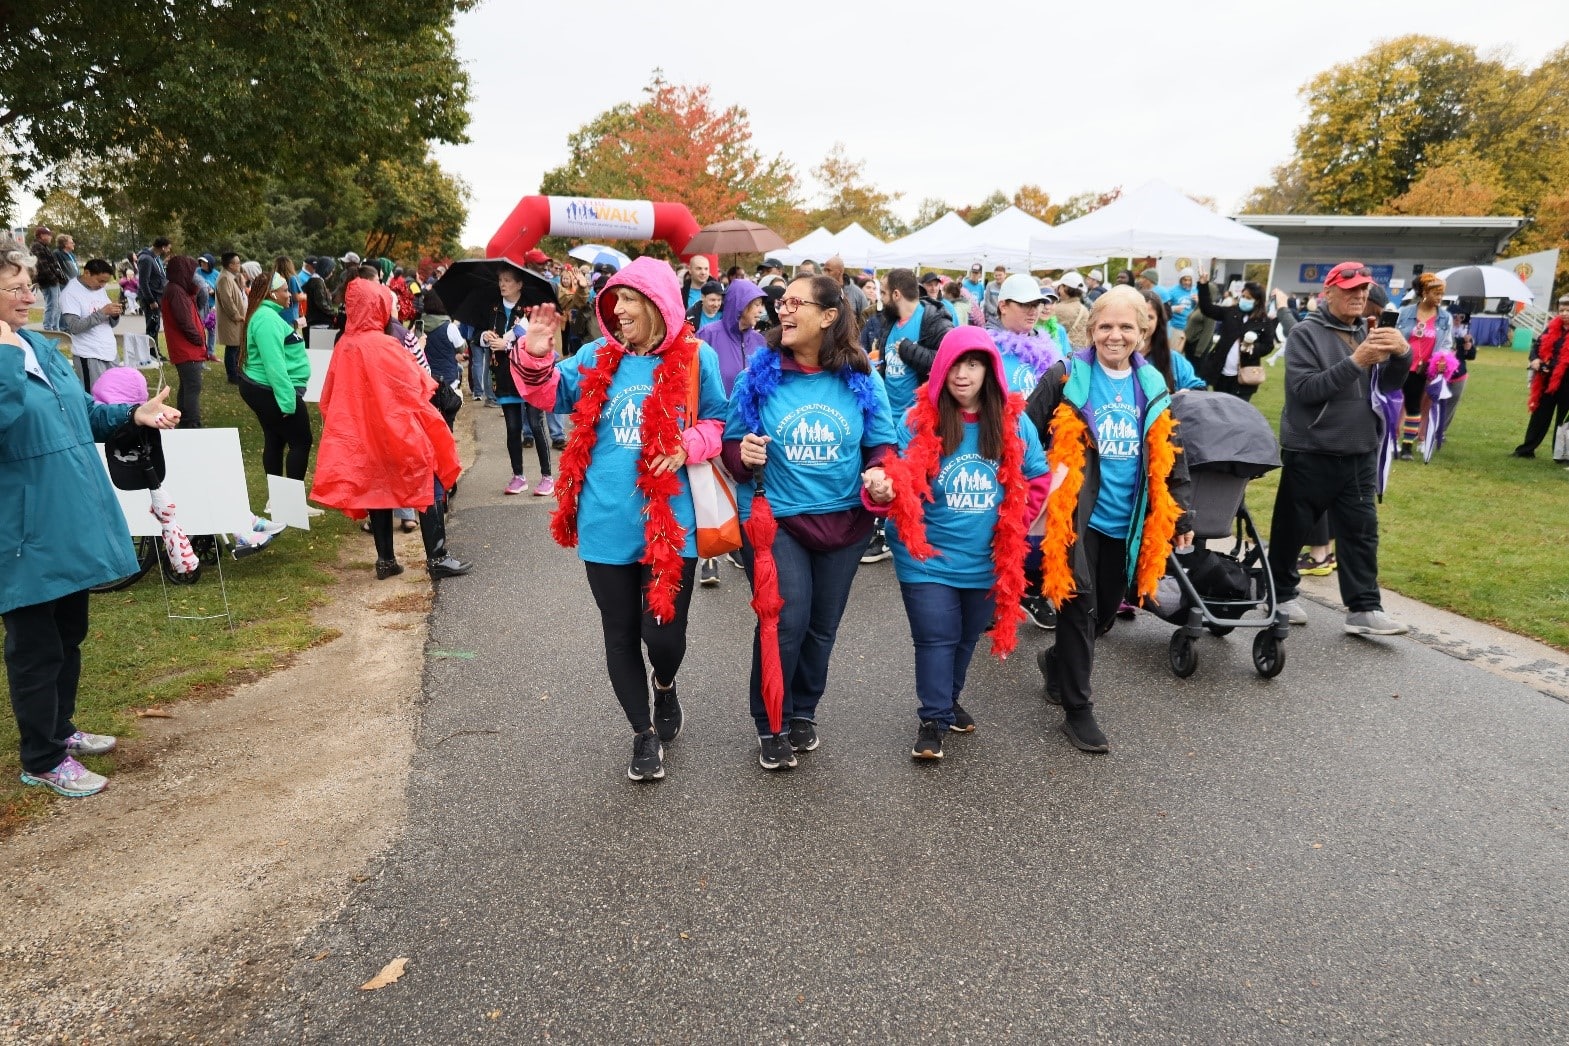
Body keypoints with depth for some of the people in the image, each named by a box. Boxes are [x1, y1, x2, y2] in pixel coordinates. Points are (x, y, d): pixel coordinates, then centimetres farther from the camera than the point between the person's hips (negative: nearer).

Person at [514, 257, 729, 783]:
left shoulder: (696, 358, -2)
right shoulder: (598, 356, 5)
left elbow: (718, 422, 6)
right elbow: (551, 396, 10)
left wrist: (688, 445, -13)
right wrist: (536, 353, -7)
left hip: (669, 523, -3)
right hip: (607, 524, 3)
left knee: (665, 634, 0)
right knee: (621, 635, 12)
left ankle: (664, 685, 39)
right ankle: (644, 733, 33)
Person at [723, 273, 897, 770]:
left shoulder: (861, 380, -2)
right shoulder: (758, 375, -5)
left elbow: (882, 444, 5)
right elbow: (730, 442, 1)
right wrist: (741, 454, -22)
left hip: (843, 520, 3)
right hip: (774, 519, -2)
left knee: (822, 625, 14)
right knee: (786, 619, -14)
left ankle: (803, 712, 40)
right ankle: (768, 724, 11)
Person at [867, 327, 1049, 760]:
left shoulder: (1014, 423, -2)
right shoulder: (917, 421, -11)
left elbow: (1037, 479, 9)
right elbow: (902, 484, -16)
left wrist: (1014, 525, 0)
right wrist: (881, 489, -38)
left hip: (988, 559, 4)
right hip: (928, 557, -3)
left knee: (967, 636, 19)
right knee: (936, 638, -1)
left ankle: (949, 699, 42)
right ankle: (933, 719, 16)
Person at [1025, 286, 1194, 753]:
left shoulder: (1153, 387, 8)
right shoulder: (1066, 378, -6)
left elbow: (1170, 458, 13)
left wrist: (1180, 517, 12)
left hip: (1126, 521, 5)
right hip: (1075, 516, -5)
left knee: (1105, 614, 13)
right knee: (1079, 609, -4)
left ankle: (1057, 662, 41)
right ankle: (1077, 709, 12)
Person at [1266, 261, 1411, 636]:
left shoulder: (1367, 333, 11)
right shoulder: (1306, 333, -7)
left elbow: (1389, 384, 6)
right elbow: (1303, 389, -19)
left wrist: (1402, 354, -12)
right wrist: (1355, 362, -26)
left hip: (1360, 452, 5)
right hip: (1310, 451, -5)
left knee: (1361, 530, 3)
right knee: (1292, 527, 6)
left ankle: (1364, 608, 6)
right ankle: (1281, 595, 22)